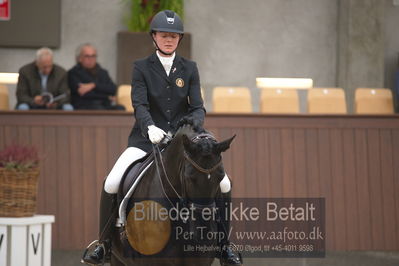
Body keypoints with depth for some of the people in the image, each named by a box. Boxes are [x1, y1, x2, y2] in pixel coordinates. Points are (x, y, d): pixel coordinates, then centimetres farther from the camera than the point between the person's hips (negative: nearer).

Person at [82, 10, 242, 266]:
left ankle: (223, 244, 4)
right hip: (147, 139, -1)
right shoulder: (141, 67, 1)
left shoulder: (189, 68, 7)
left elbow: (198, 106, 0)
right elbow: (139, 105, -12)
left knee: (223, 183, -15)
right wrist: (150, 127, -32)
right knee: (111, 183, -21)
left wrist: (195, 121, -24)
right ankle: (104, 244, -1)